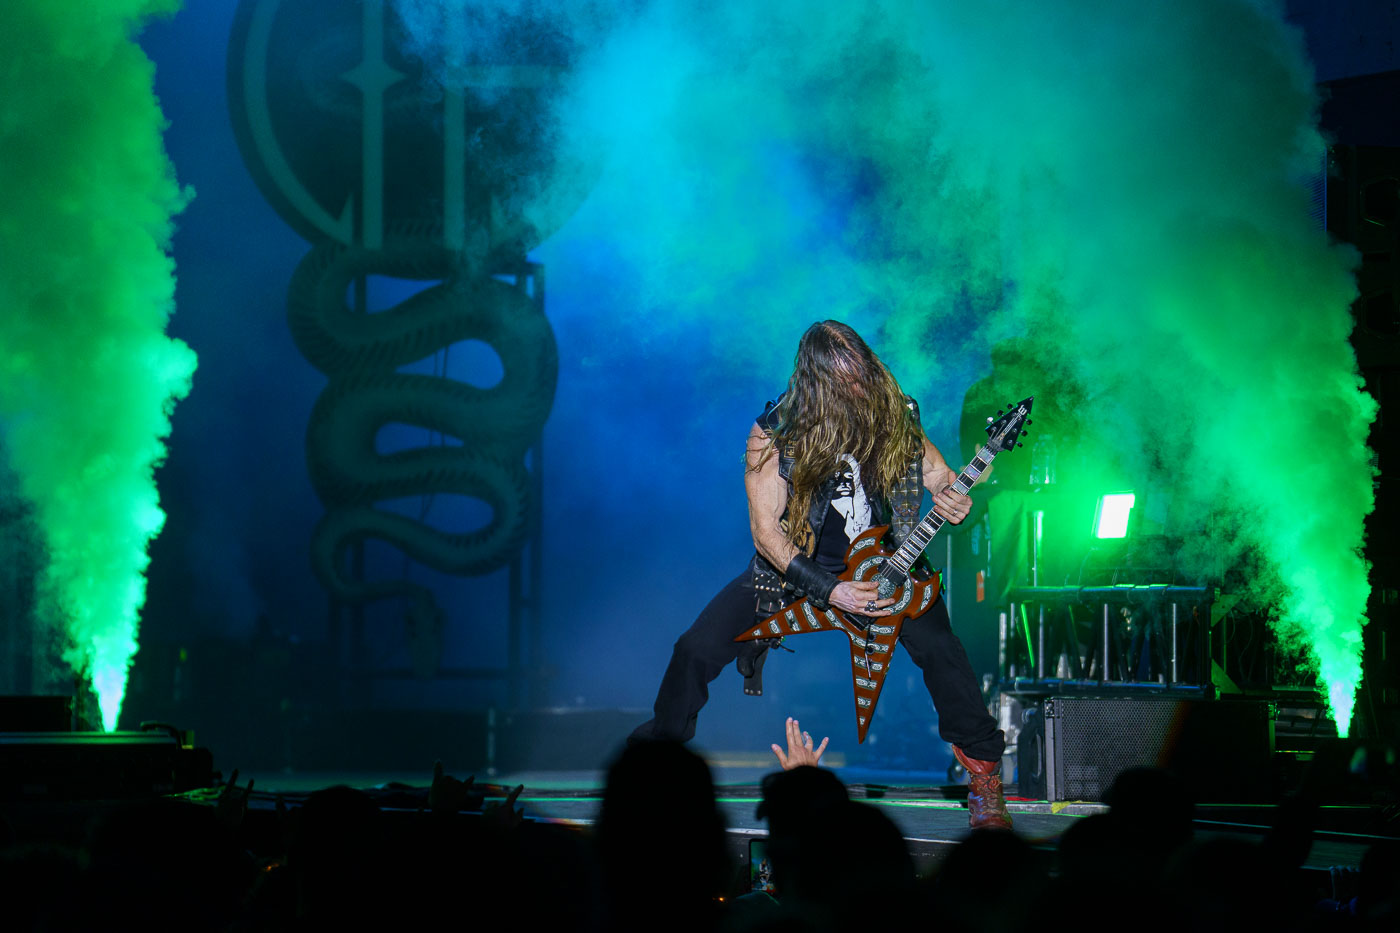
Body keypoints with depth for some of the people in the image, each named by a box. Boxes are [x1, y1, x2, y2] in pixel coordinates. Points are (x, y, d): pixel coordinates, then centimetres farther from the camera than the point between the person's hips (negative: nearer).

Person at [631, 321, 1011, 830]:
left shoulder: (894, 415, -11)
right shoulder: (775, 434, -18)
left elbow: (939, 473, 6)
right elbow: (765, 531, -17)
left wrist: (950, 498, -21)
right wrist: (829, 591, -26)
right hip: (795, 564, 0)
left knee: (938, 647, -24)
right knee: (698, 648, -12)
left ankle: (984, 770, -6)